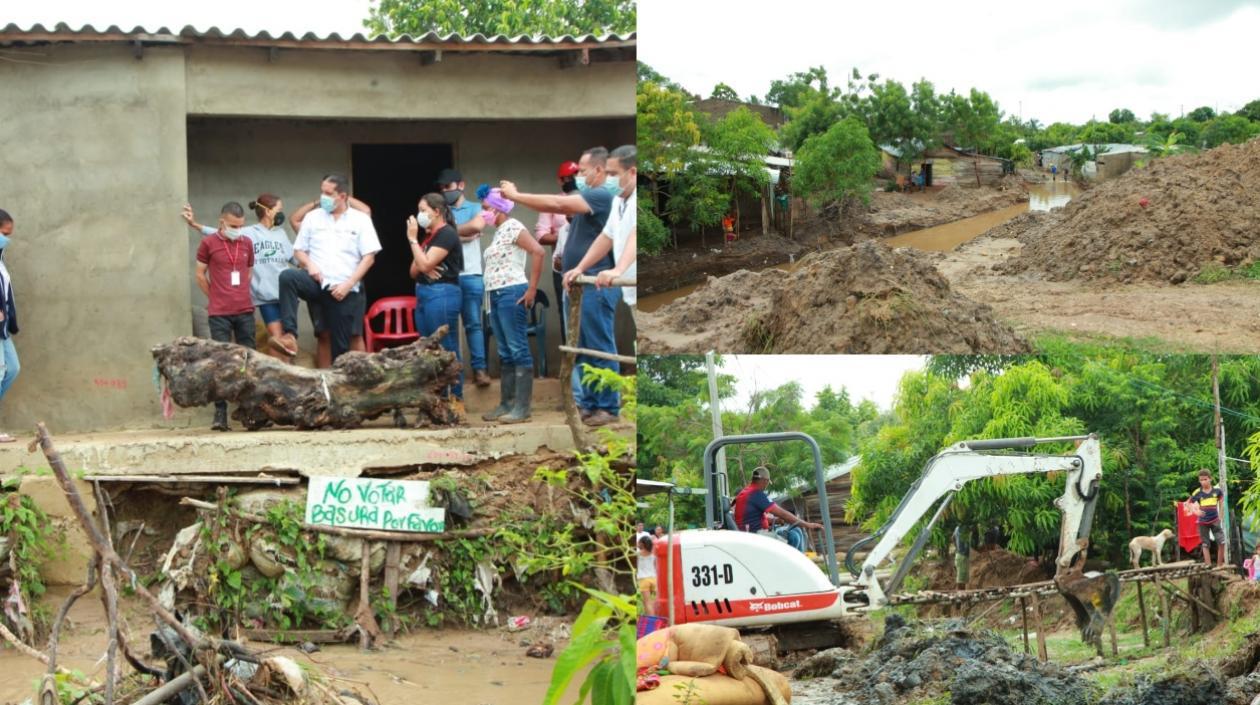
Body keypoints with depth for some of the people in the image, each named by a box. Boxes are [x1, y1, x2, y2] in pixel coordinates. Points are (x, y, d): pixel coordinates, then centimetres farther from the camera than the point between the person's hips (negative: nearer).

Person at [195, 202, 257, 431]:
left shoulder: (247, 243, 9)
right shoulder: (208, 243, -2)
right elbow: (200, 275, 5)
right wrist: (216, 297, 8)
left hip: (245, 311, 4)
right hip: (219, 314, -4)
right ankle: (220, 413, -2)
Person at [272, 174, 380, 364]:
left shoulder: (360, 220, 3)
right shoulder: (312, 217, 9)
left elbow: (369, 257, -1)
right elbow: (299, 250, 13)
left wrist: (348, 284, -10)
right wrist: (310, 265, -10)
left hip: (344, 290, -1)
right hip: (318, 283, 1)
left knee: (341, 343, 0)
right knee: (287, 276, -30)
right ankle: (289, 335, -37)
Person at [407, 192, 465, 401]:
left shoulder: (447, 234, -9)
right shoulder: (428, 236, 18)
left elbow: (425, 264, -17)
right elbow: (414, 270, 18)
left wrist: (412, 239, -9)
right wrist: (423, 269, -4)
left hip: (442, 294, -10)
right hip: (423, 293, 10)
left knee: (448, 350, -8)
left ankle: (456, 399, -7)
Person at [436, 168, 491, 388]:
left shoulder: (475, 208, 10)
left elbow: (477, 225, -11)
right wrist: (464, 235, -10)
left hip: (471, 275, -1)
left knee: (473, 323, -2)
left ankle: (479, 368, -2)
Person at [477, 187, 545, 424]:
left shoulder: (513, 227, -9)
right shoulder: (498, 232, 18)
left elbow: (538, 251, -21)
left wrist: (532, 289, -19)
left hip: (512, 294, -10)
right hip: (496, 296, 10)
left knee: (518, 349, -8)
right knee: (505, 352, 11)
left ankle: (522, 407, -9)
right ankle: (506, 404, 14)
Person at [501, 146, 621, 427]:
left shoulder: (604, 195, -13)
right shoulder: (589, 196, 18)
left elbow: (557, 204, -19)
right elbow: (557, 207, 15)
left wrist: (515, 196, -12)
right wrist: (516, 197, 4)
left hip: (596, 285, -10)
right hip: (580, 284, 10)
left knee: (600, 348, -7)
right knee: (583, 349, 12)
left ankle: (609, 407, -3)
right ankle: (590, 403, 17)